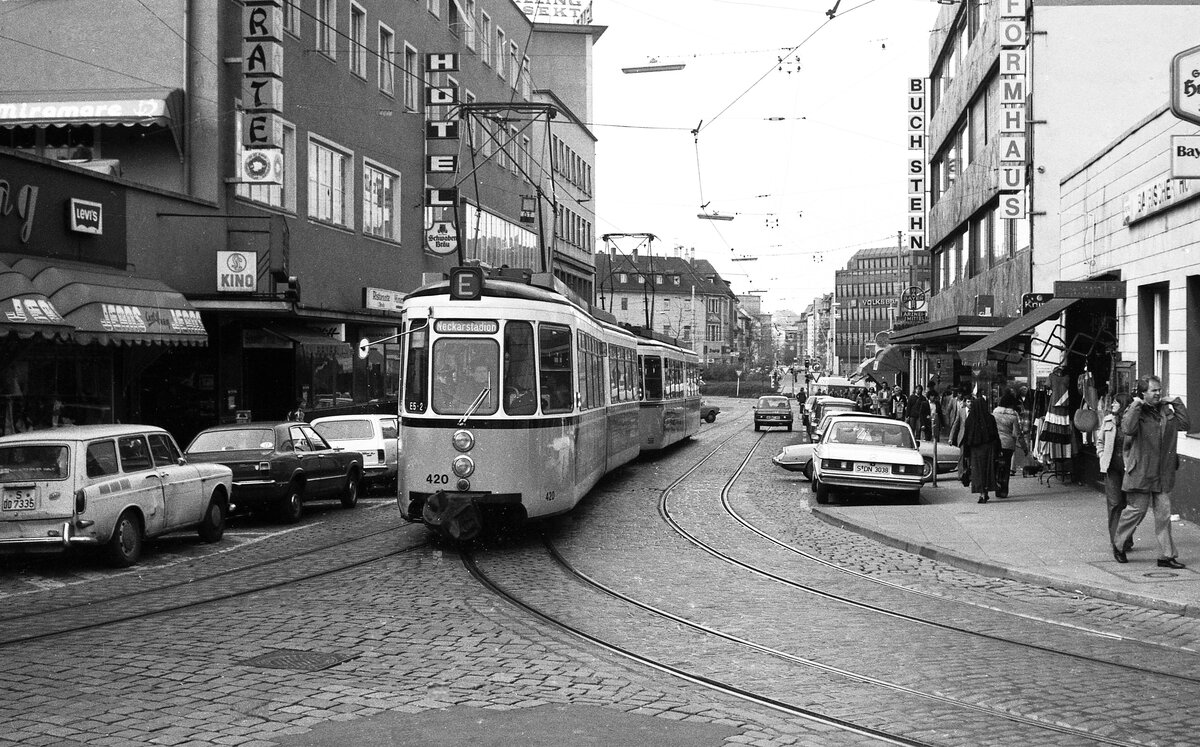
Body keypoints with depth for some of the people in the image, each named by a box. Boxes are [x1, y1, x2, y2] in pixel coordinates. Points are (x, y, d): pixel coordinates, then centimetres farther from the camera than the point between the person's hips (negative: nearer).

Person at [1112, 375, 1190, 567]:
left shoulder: (1165, 410, 12)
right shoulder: (1135, 411, -8)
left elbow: (1185, 424, 6)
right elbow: (1128, 429, -28)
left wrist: (1176, 403, 4)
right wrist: (1136, 405, -25)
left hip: (1163, 474, 5)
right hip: (1141, 472, -5)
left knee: (1164, 514, 4)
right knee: (1136, 510, 1)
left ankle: (1166, 556, 8)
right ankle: (1118, 544, 23)